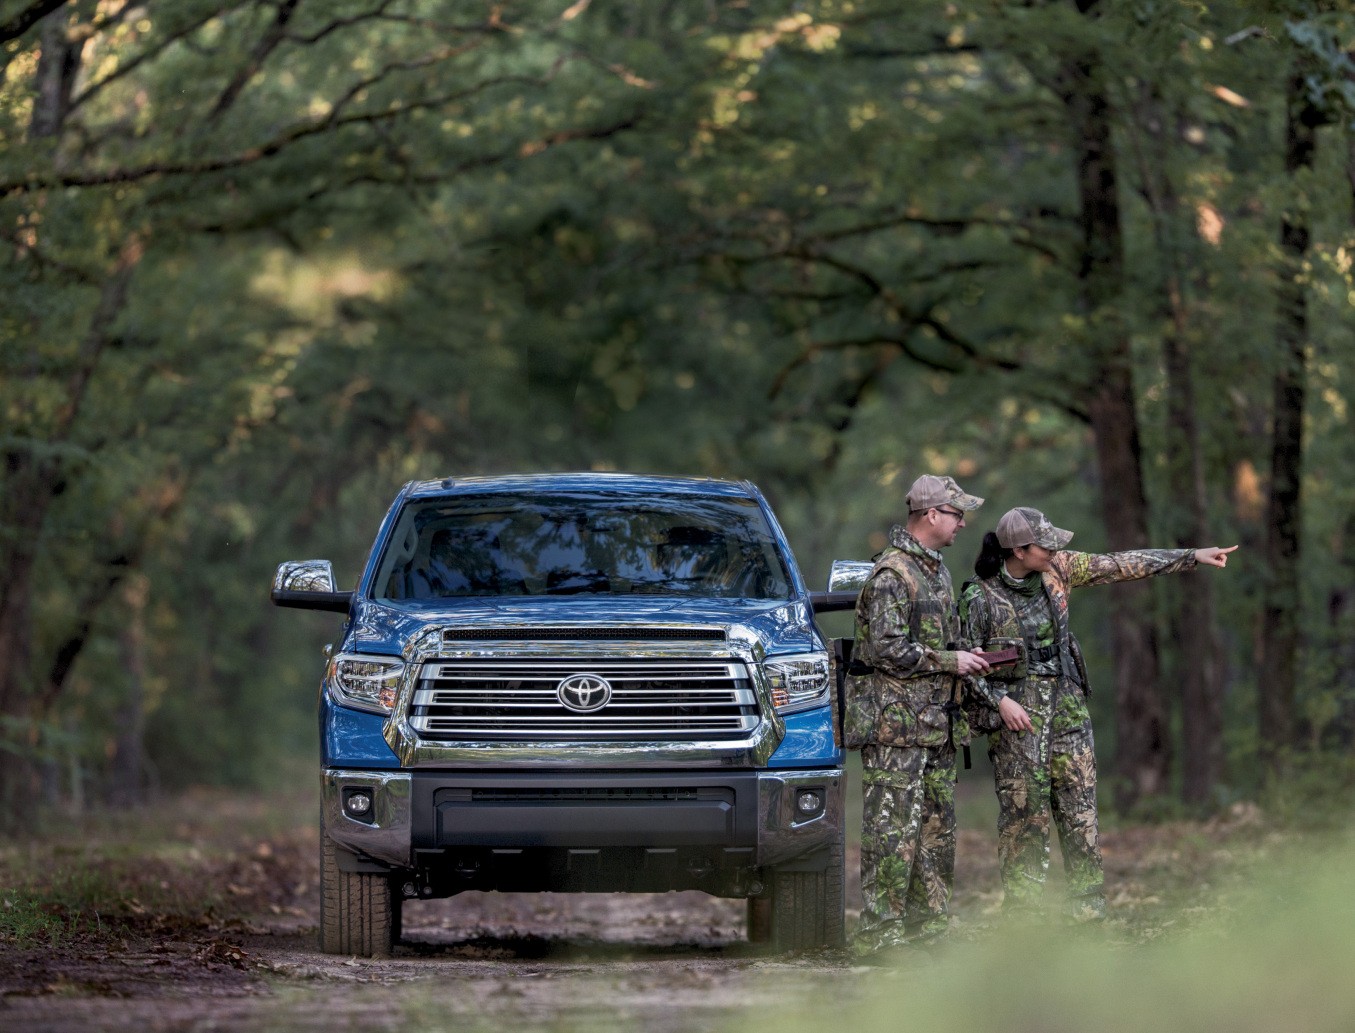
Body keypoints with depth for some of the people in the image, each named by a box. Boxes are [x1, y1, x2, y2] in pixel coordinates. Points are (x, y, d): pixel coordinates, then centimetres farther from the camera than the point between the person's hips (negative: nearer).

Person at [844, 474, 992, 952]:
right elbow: (887, 648, -21)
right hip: (894, 721, -10)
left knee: (936, 824, 11)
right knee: (892, 828, -9)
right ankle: (879, 930, -8)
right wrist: (951, 661, -14)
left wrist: (965, 661, 10)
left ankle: (928, 922, 17)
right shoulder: (891, 573, -13)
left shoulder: (937, 569, 17)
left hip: (934, 723, 10)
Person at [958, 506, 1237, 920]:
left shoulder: (1056, 569, 1)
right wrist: (999, 700, -18)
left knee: (1080, 809, 3)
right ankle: (1021, 912, 2)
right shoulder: (979, 598, -11)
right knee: (1024, 813, -4)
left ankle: (1090, 911, 7)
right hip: (1015, 712, -5)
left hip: (1066, 704, 5)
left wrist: (1193, 557, 3)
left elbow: (1123, 565, 4)